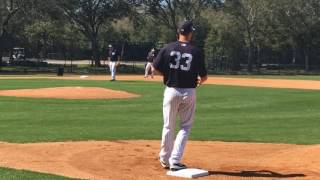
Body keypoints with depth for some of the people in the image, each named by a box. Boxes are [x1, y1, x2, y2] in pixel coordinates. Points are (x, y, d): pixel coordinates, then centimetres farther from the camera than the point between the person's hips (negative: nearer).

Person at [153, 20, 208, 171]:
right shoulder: (196, 52, -7)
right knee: (185, 127, 11)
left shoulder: (168, 48, -4)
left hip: (171, 91, 1)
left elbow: (156, 68, -2)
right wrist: (200, 81, 19)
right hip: (189, 93, -1)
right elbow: (204, 76, -4)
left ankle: (165, 159, 27)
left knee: (168, 126, 15)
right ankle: (175, 160, 2)